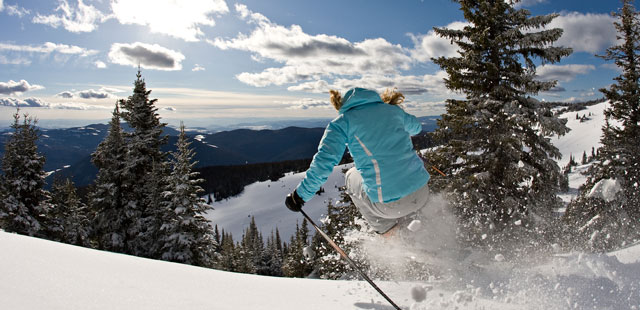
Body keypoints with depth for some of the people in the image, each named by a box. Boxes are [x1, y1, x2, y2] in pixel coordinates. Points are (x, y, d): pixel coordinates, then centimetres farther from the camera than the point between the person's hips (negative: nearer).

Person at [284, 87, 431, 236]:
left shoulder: (341, 123, 1)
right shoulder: (393, 109, 13)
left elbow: (324, 161, -10)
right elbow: (416, 127, 34)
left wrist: (300, 196, 2)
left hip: (389, 203, -4)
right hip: (422, 194, 5)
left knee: (352, 178, 27)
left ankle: (387, 230, 21)